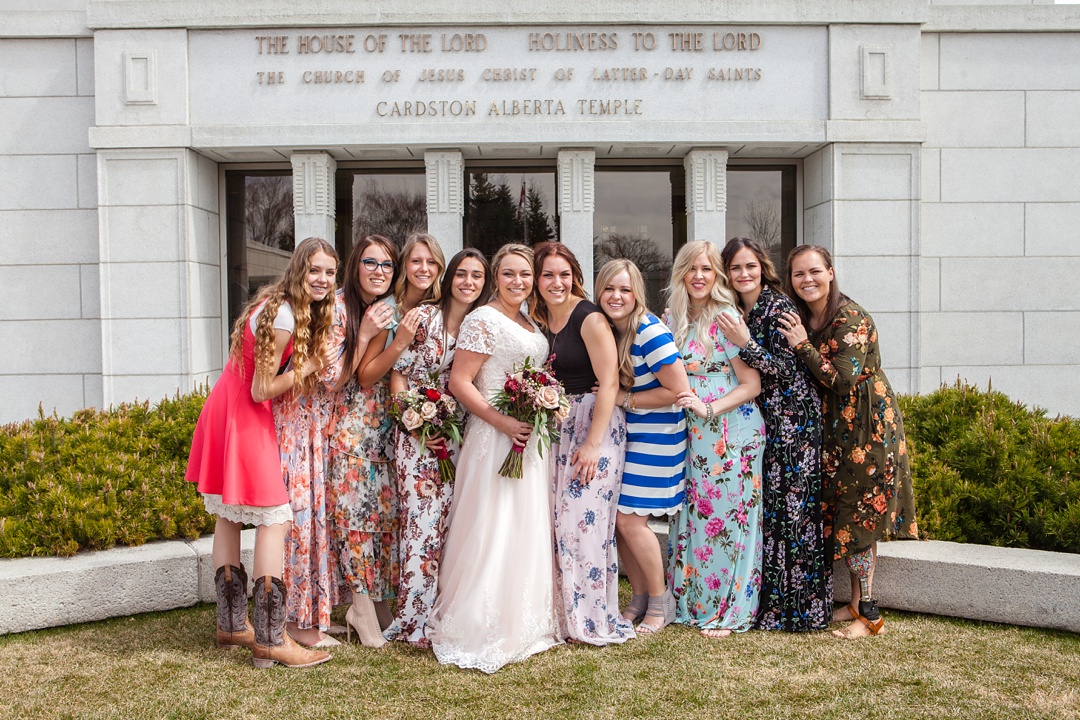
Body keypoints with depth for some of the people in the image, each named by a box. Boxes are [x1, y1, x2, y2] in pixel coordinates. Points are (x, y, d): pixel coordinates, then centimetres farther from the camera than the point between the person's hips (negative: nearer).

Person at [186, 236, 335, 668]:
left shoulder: (278, 305, 10)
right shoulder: (283, 317, -20)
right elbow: (263, 390, -18)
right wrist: (309, 365, -11)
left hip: (226, 412, 10)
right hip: (244, 418, -10)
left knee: (229, 516, 14)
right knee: (275, 518, -7)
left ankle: (231, 625, 25)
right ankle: (269, 640, -4)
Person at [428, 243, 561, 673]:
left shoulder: (530, 324, 15)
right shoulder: (484, 320, -11)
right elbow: (459, 382, -16)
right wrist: (505, 422, -22)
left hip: (530, 439, 9)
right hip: (495, 439, -8)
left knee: (528, 533, 14)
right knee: (492, 534, -5)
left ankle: (523, 625, 27)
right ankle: (479, 632, 7)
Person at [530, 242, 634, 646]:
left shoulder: (589, 318, -10)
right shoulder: (540, 318, 12)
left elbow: (609, 383, -15)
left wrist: (593, 443, -19)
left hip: (595, 424, -7)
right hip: (557, 427, 7)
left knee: (584, 518, -7)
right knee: (560, 520, 6)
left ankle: (592, 620, 6)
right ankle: (565, 615, 17)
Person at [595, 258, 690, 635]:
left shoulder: (650, 333, -20)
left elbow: (678, 390, -20)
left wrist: (626, 399, -16)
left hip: (655, 435, -7)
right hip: (621, 433, 7)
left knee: (629, 518, -7)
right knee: (614, 517, 6)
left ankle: (661, 600, 15)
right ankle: (639, 596, 25)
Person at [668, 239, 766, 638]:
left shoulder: (727, 318, -9)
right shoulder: (677, 321, 11)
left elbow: (752, 385, -11)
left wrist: (708, 408, -20)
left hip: (732, 433, -6)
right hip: (692, 436, 6)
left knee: (727, 518, 0)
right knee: (693, 516, 9)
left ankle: (729, 611, 12)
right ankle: (694, 603, 21)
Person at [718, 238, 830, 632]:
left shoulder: (778, 307, -11)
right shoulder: (736, 312, 11)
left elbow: (784, 368, -16)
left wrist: (745, 344, -26)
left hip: (792, 419, -7)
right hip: (759, 420, 7)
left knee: (793, 506, -4)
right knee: (765, 507, 8)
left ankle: (797, 607, 6)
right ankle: (768, 601, 16)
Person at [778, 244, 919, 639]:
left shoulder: (851, 318, -17)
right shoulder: (800, 320, 8)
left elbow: (842, 380, -23)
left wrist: (803, 345, -20)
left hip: (867, 426, -8)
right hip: (833, 428, 8)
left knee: (858, 519, -5)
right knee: (840, 517, 10)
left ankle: (869, 614, 3)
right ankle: (856, 603, 21)